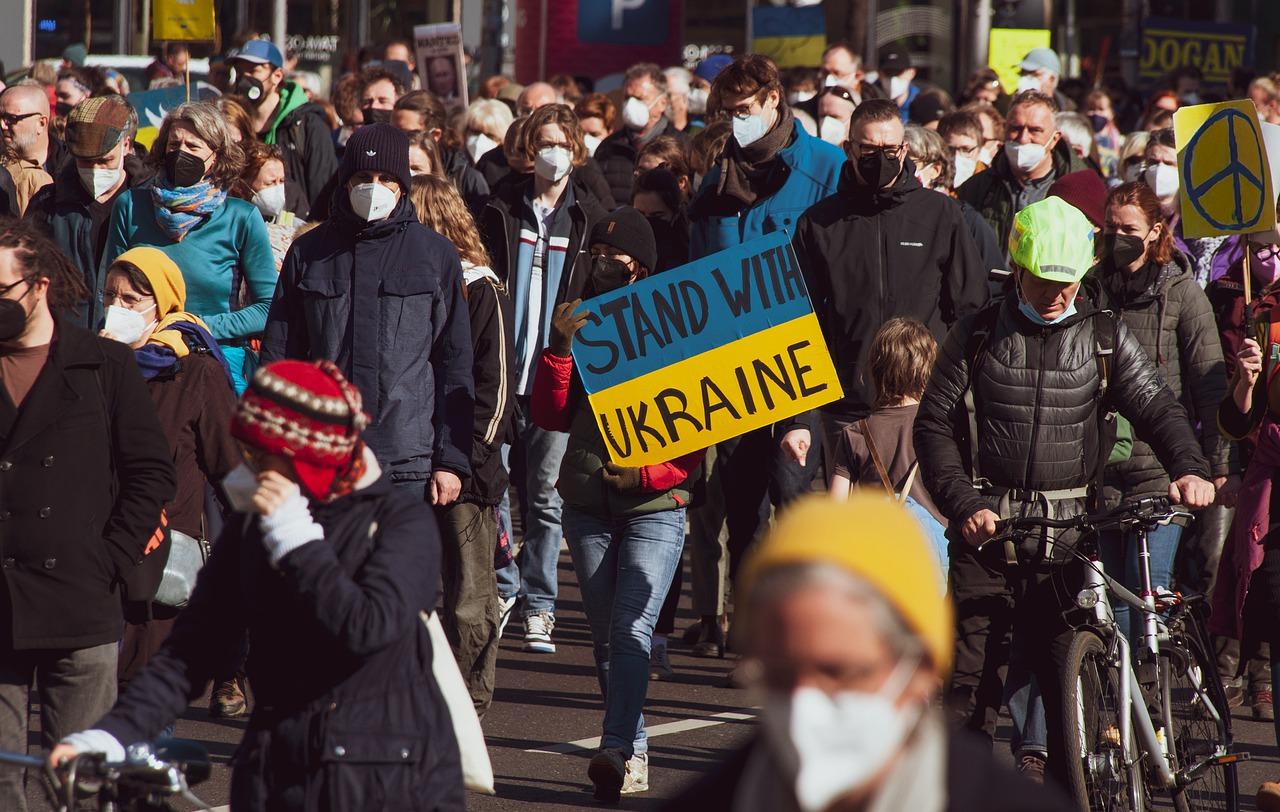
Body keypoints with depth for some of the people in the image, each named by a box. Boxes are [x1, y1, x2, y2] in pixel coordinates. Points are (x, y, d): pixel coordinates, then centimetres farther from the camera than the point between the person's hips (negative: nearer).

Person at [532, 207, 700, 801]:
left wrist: (647, 473, -15)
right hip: (588, 504, 5)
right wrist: (561, 347, -10)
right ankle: (634, 758, 14)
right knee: (606, 637, 7)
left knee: (631, 630, -17)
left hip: (655, 505, -5)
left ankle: (616, 748, -26)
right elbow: (551, 416, 3)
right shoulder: (581, 324, 10)